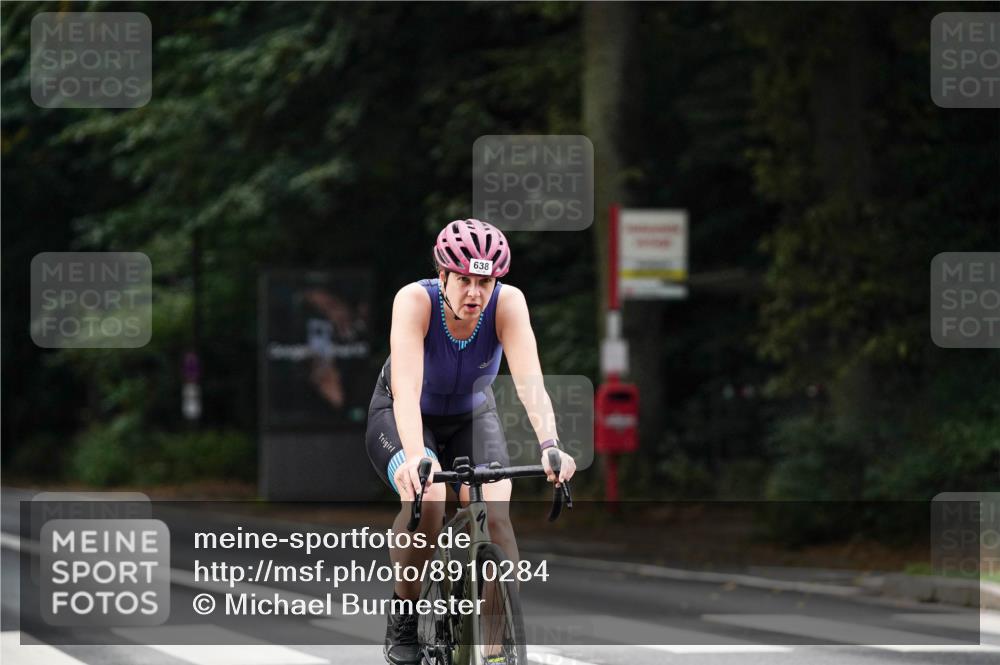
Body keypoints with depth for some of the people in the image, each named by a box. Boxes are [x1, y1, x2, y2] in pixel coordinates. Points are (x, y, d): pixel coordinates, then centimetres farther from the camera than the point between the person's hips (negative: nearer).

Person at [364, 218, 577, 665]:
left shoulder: (507, 303, -26)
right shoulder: (415, 301, -32)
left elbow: (529, 381, -37)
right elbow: (407, 387, -44)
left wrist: (549, 445, -55)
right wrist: (414, 457, -60)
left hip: (471, 418, 2)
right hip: (402, 417, -2)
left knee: (495, 514, -24)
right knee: (427, 498, -32)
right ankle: (404, 618, -11)